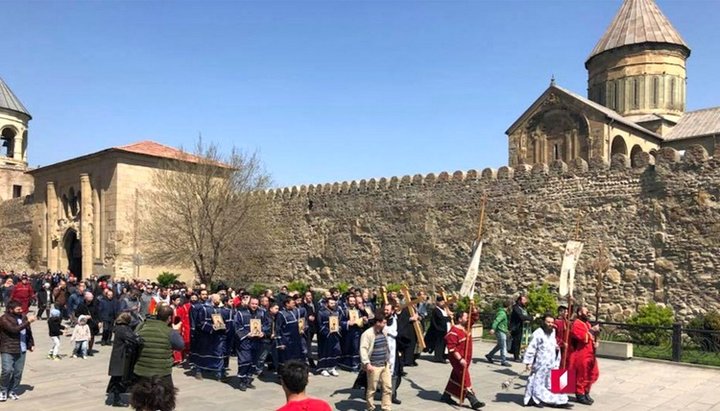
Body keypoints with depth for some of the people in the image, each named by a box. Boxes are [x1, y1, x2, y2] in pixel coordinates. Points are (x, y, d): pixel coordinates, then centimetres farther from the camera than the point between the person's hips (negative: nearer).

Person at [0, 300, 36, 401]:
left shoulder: (23, 317, 8)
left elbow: (29, 331, 17)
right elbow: (14, 329, -25)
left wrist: (31, 344, 14)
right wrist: (28, 321, -25)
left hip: (21, 350, 5)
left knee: (18, 372, 6)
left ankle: (11, 390, 21)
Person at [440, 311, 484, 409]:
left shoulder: (465, 327, 6)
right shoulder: (454, 331, -21)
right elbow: (451, 348, -24)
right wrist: (460, 359, -27)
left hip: (465, 358, 10)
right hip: (458, 359, -10)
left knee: (456, 377, 16)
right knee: (465, 379, -7)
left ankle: (446, 396, 28)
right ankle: (474, 401, -6)